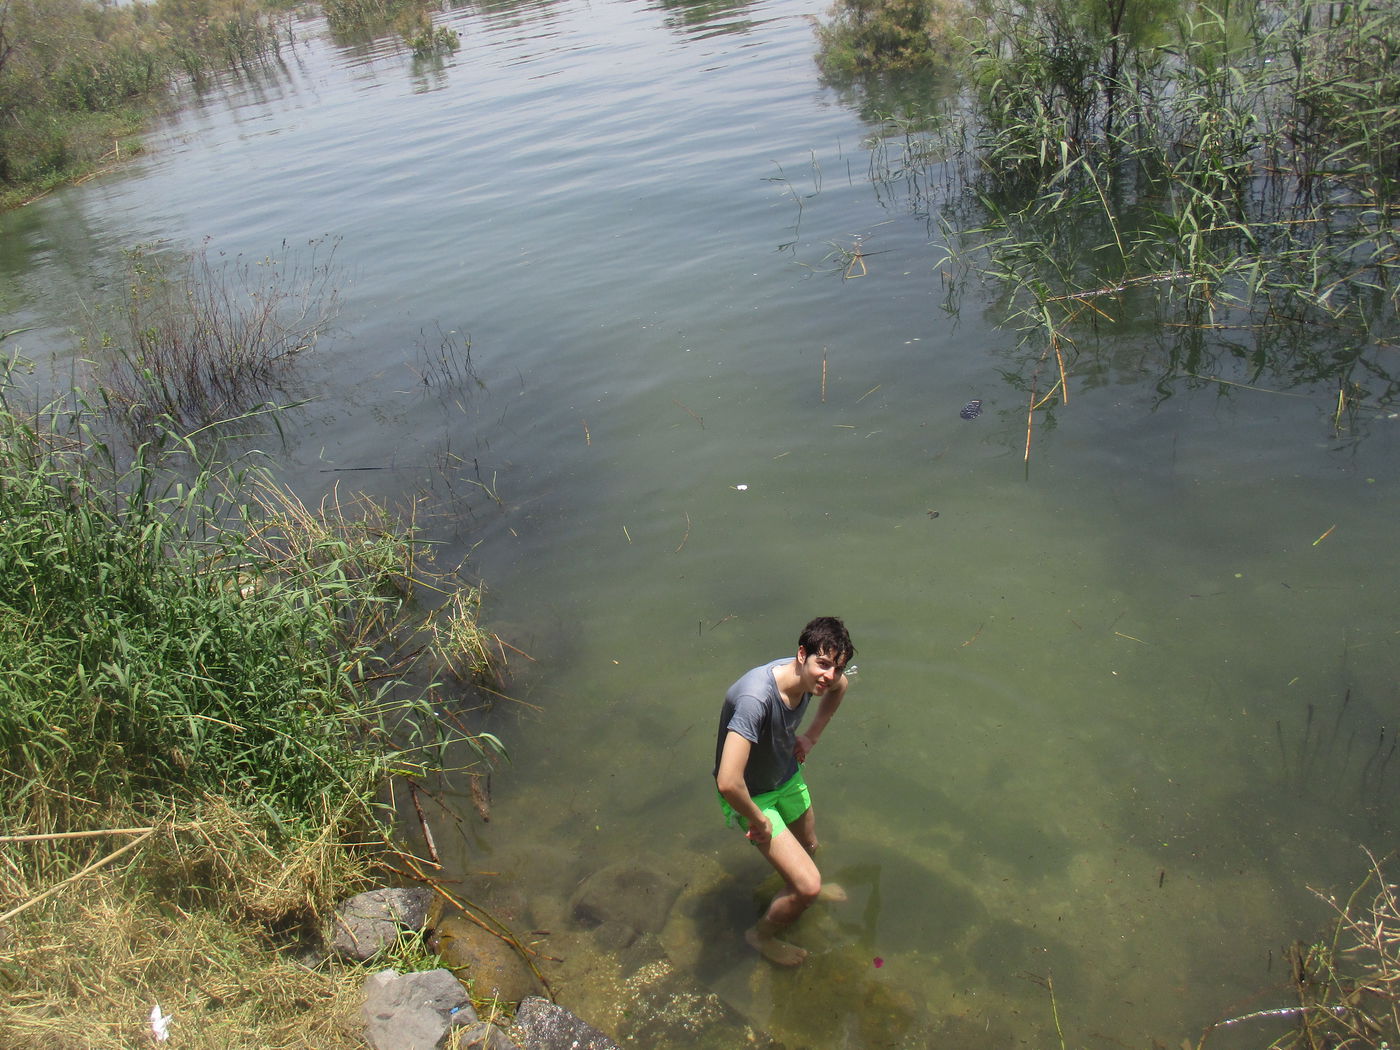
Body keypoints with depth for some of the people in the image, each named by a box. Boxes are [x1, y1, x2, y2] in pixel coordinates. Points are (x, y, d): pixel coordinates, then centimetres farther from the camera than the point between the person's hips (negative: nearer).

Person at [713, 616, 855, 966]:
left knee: (809, 846, 30)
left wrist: (811, 736, 3)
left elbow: (840, 686, 10)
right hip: (750, 795, -7)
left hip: (787, 775, 7)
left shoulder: (811, 676, -18)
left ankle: (800, 888, 65)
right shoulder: (756, 699, -43)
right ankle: (762, 935, 21)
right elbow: (728, 782, -49)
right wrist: (758, 821, -31)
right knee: (808, 886, -9)